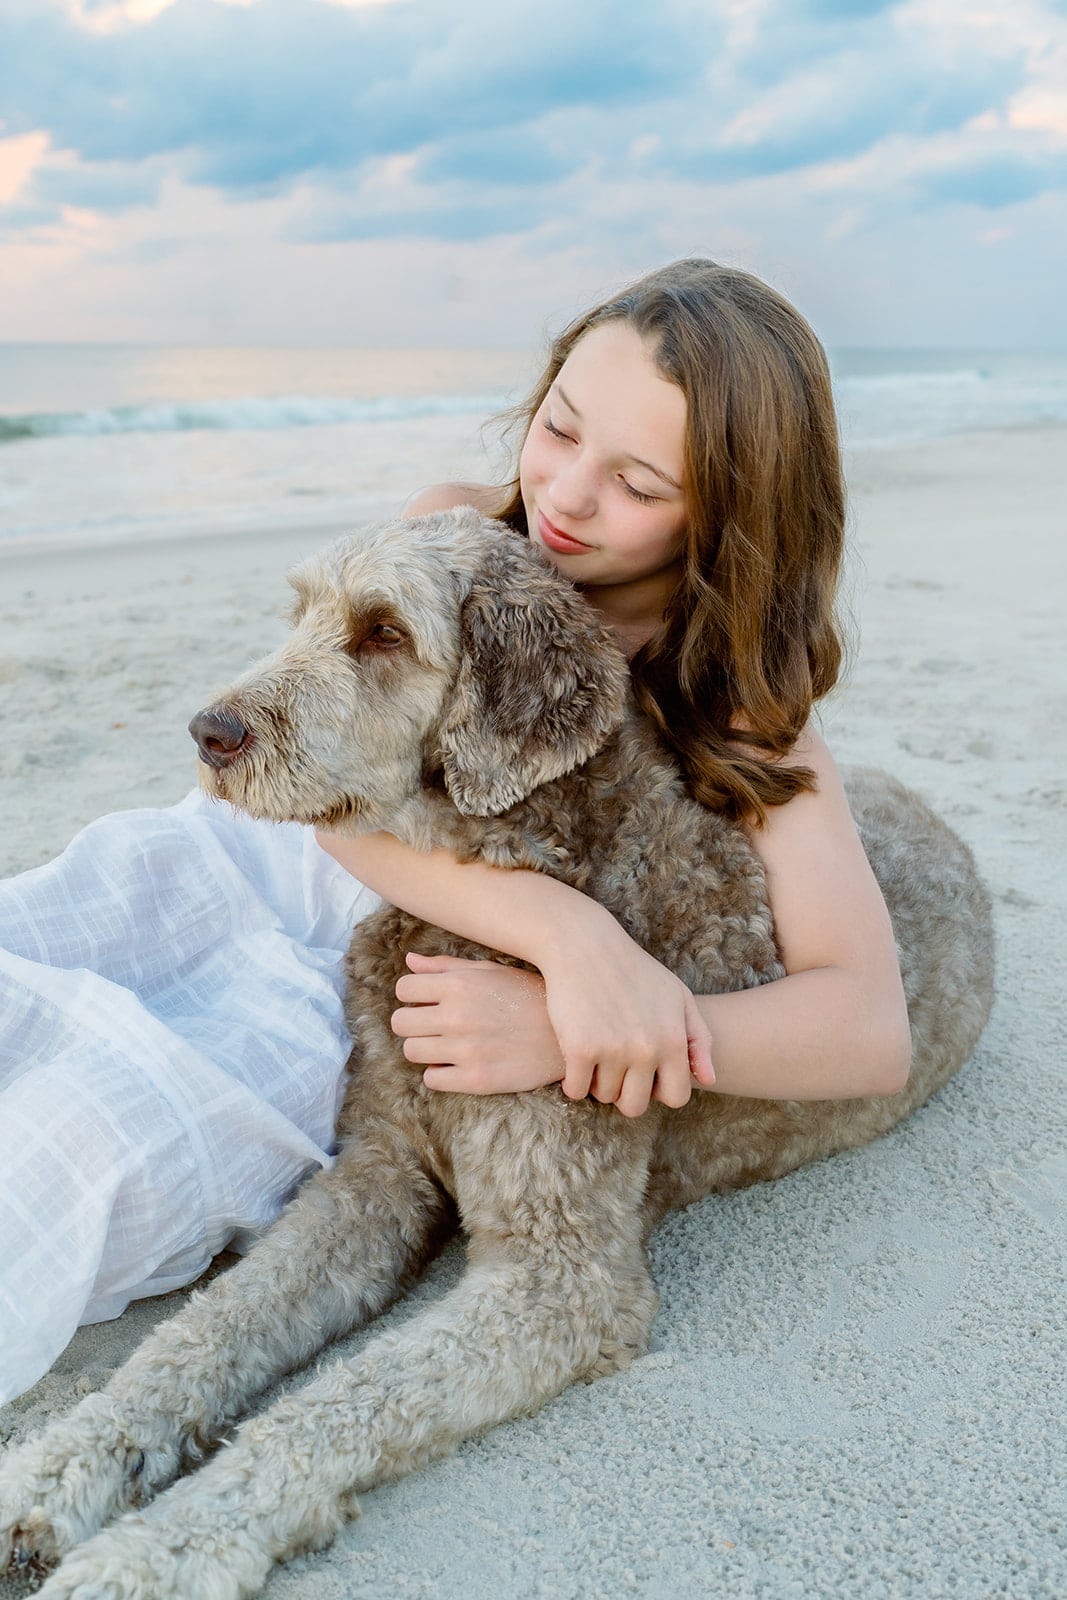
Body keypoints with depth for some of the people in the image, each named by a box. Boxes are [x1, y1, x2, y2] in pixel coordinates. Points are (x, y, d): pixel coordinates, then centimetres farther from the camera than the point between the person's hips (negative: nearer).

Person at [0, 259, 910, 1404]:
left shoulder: (741, 704, -9)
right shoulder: (457, 533, -4)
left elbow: (870, 1032, -18)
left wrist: (562, 1030, -33)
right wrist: (570, 932, -35)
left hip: (404, 996, -3)